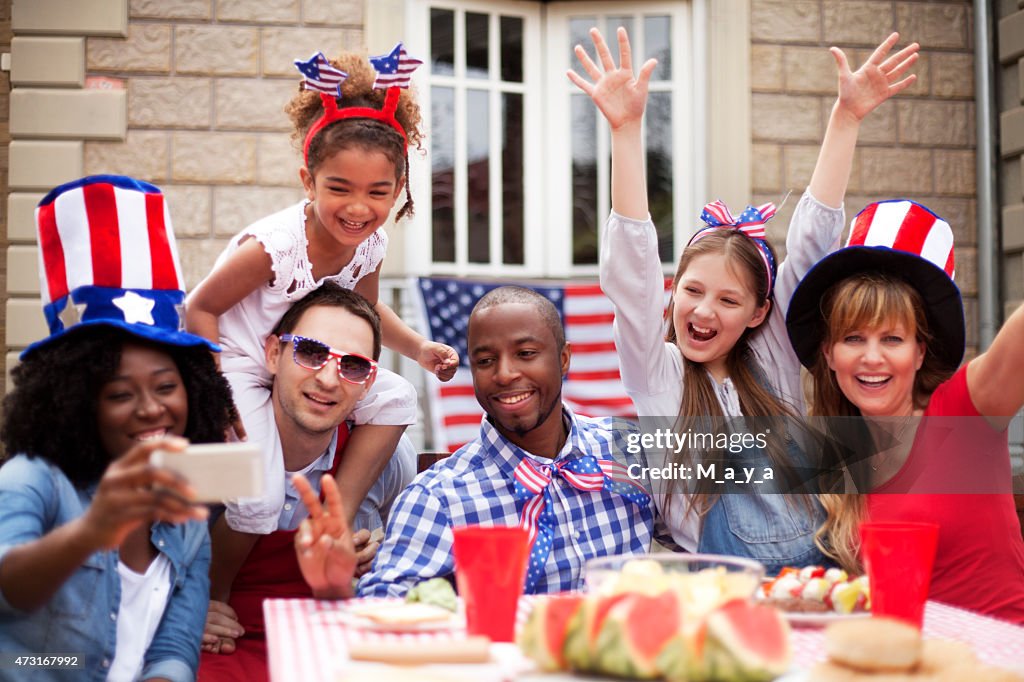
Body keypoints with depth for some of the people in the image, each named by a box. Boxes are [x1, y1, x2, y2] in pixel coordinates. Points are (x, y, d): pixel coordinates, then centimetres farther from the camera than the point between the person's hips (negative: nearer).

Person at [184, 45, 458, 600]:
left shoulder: (370, 246, -9)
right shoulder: (273, 246, -30)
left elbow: (366, 310, 13)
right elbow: (200, 309, -18)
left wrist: (419, 349, -2)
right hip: (239, 369, -7)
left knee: (394, 397, -5)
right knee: (258, 498, -19)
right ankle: (213, 598, 10)